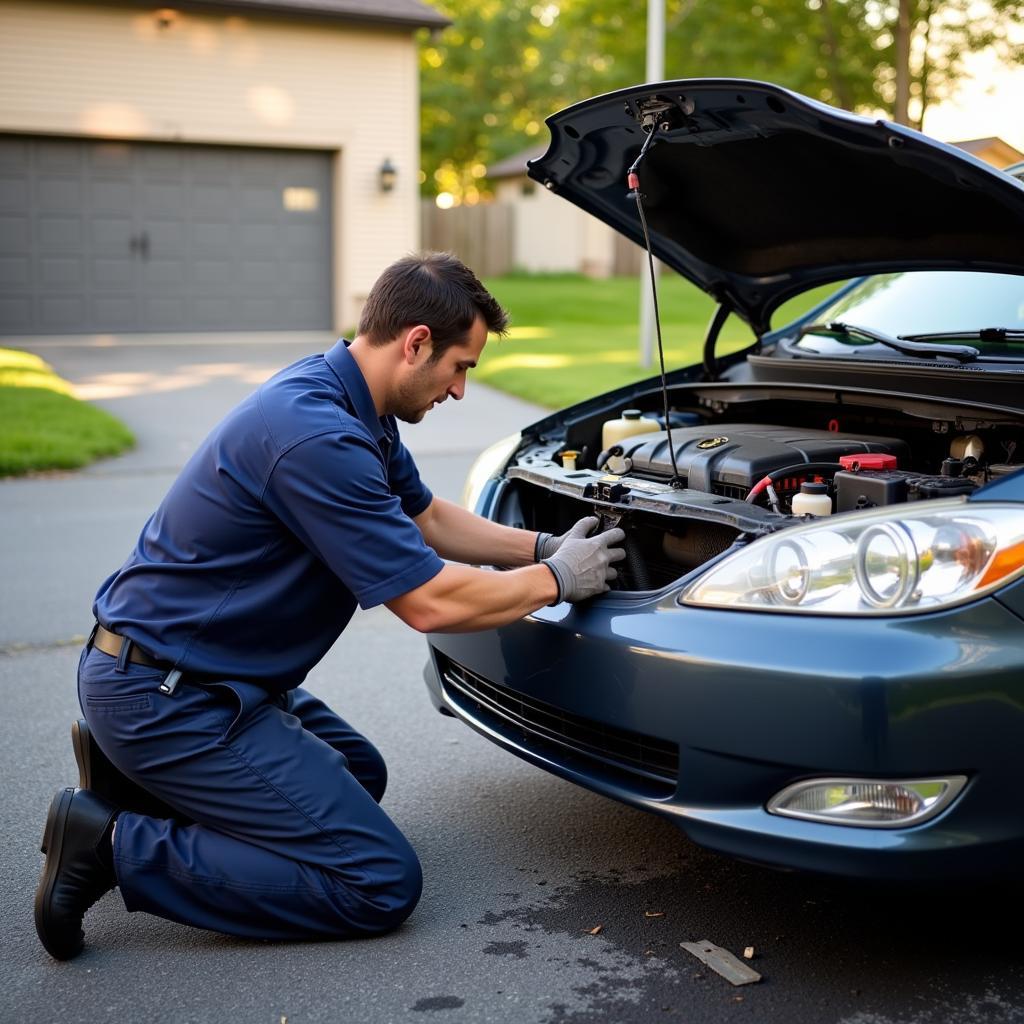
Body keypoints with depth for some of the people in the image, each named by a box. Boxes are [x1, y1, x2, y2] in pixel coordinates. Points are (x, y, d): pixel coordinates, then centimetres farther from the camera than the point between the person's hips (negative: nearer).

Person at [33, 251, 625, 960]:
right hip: (160, 690, -10)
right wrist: (556, 580, -9)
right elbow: (430, 602, -23)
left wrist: (541, 546, 11)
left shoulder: (354, 408, 5)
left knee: (360, 776, 26)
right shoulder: (317, 436, -27)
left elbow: (427, 518, 20)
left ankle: (134, 773, 17)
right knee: (382, 885, -10)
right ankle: (117, 844, -7)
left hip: (204, 671, 11)